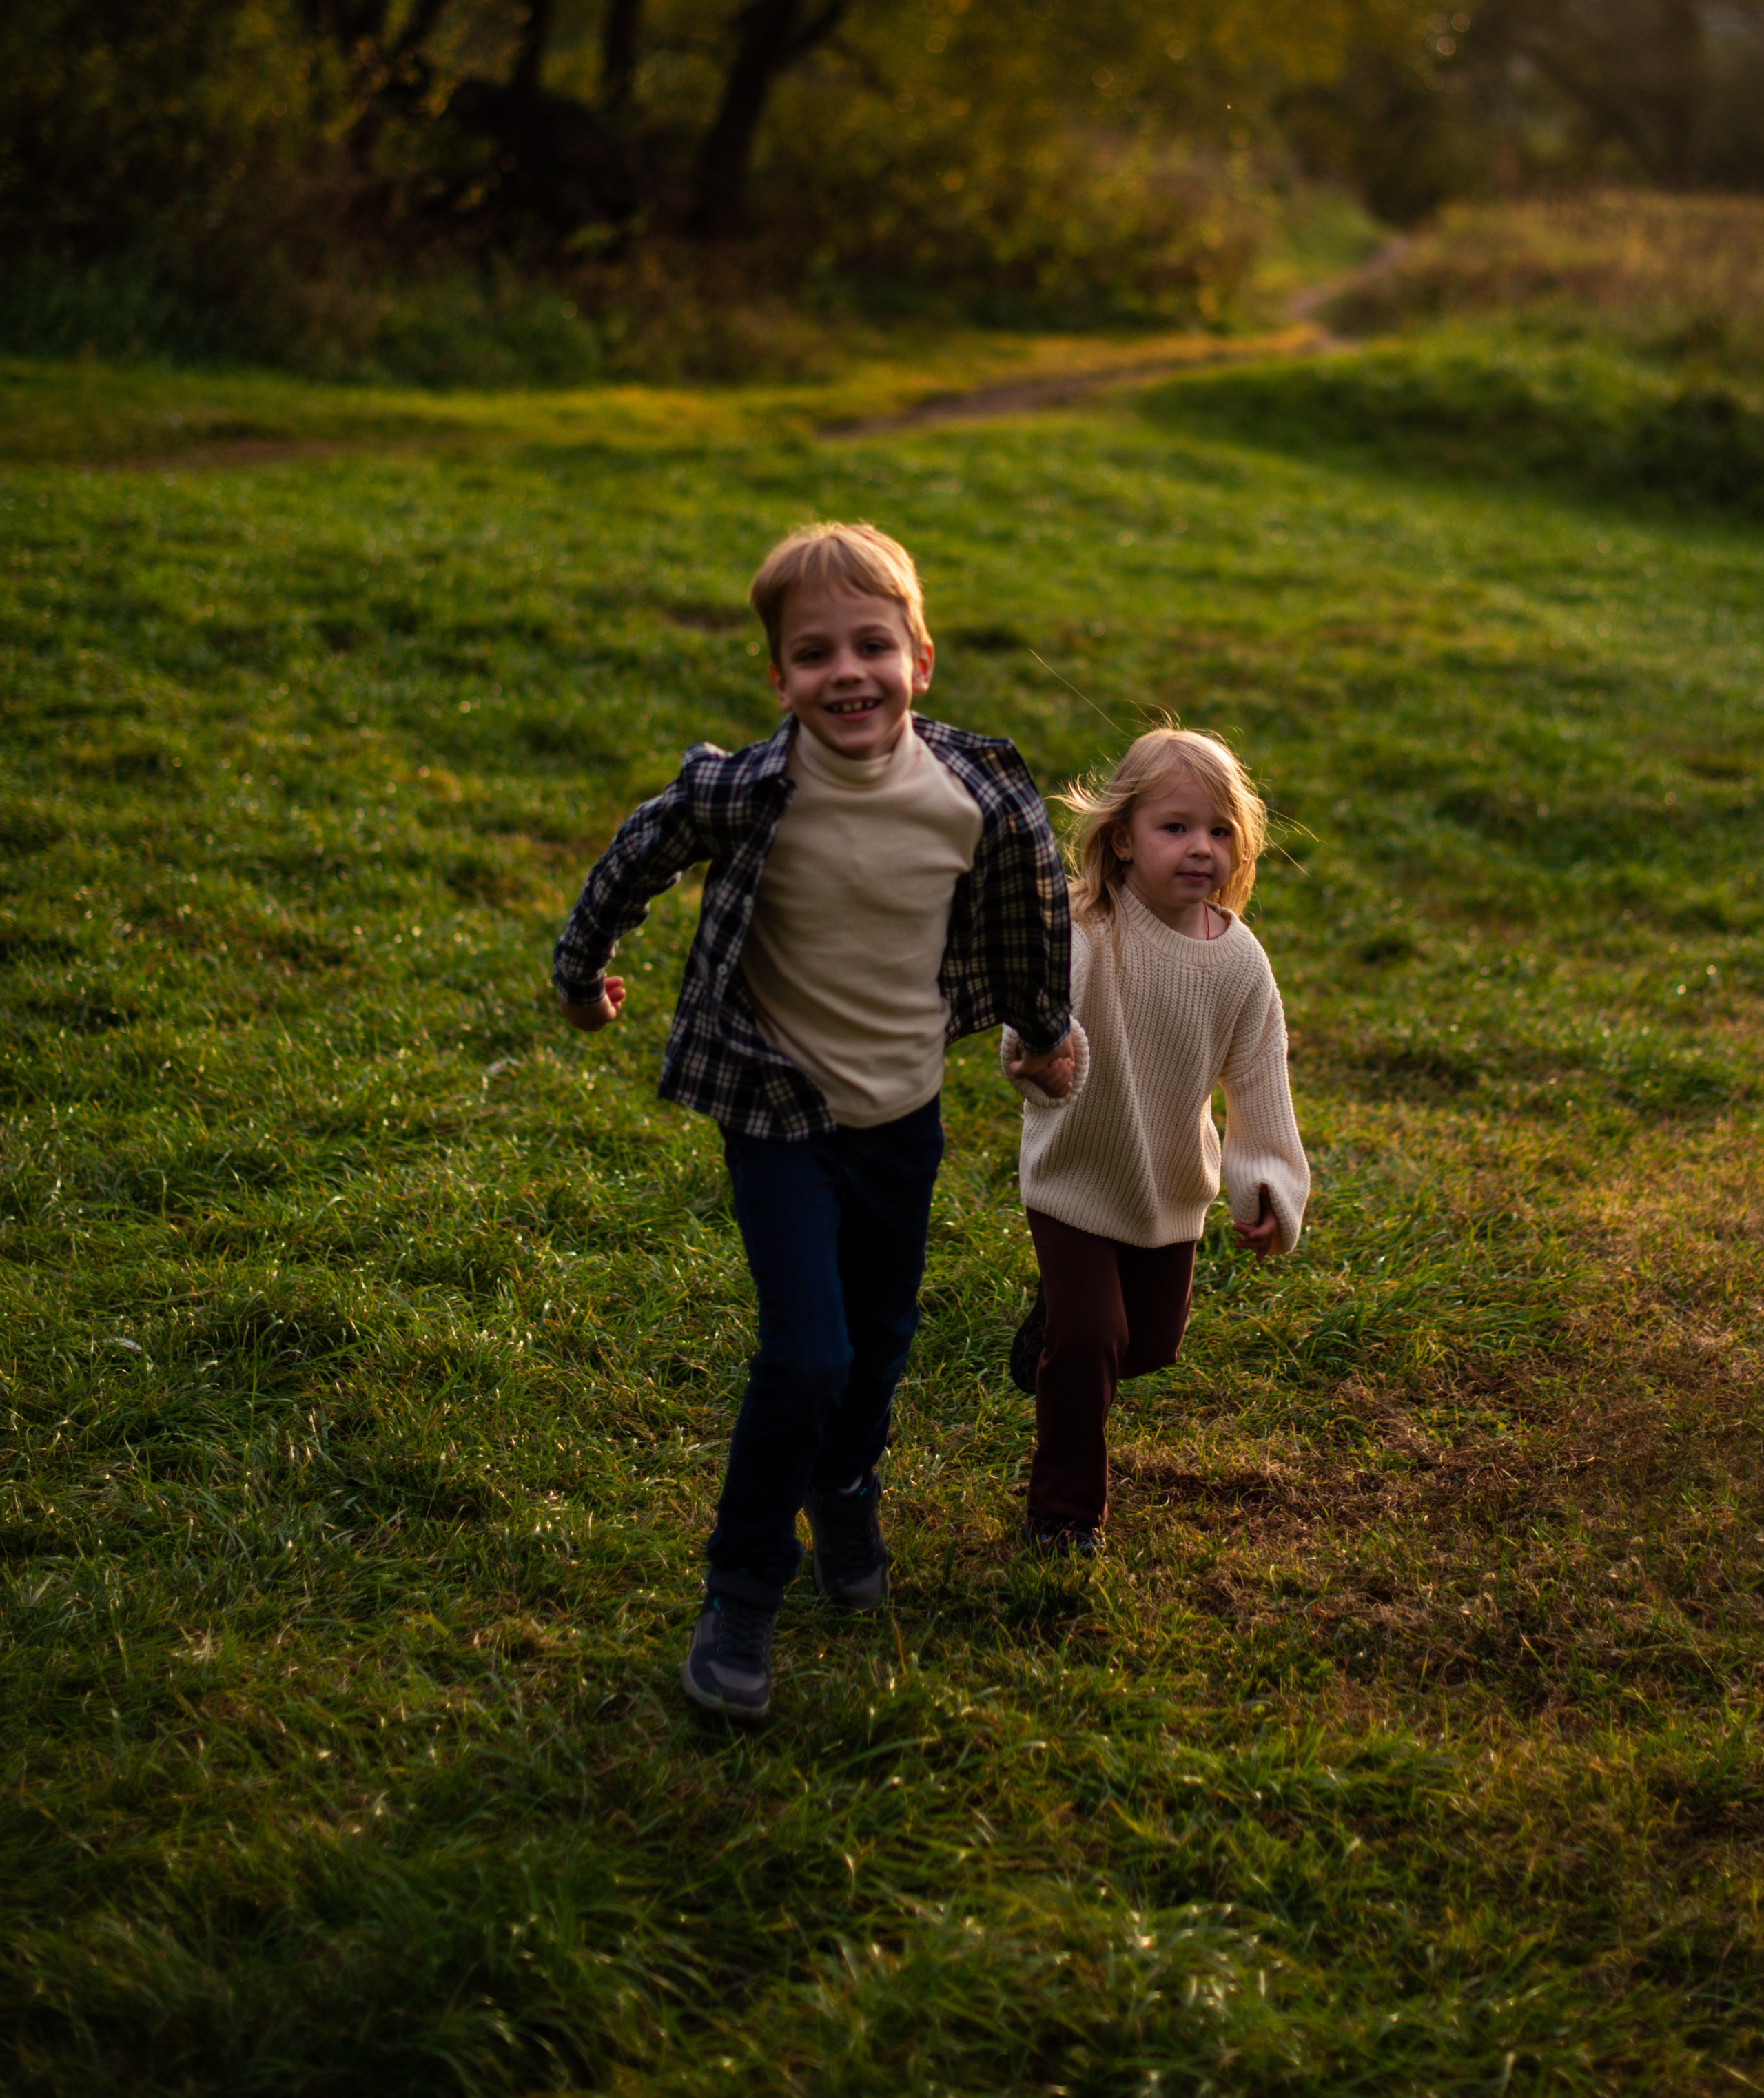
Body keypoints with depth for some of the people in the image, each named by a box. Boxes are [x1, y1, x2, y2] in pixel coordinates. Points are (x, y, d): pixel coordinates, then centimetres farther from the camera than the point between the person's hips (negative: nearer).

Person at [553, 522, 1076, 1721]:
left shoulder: (983, 802, -18)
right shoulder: (744, 796, -25)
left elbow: (1031, 903, 4)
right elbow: (638, 858, -4)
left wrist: (1046, 1030, 19)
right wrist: (582, 973, 12)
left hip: (906, 1111, 4)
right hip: (781, 1113, -3)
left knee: (882, 1341, 20)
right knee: (807, 1357, -12)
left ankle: (846, 1491, 52)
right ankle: (743, 1596, 8)